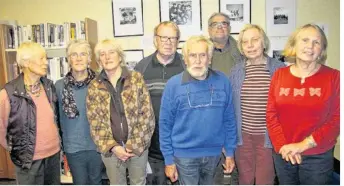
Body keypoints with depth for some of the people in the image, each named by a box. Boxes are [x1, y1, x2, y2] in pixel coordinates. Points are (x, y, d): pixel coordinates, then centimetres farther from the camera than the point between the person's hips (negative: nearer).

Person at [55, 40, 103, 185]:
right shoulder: (60, 86, -8)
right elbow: (58, 116, 2)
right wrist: (62, 141, 5)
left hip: (97, 144, 0)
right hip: (73, 147, 0)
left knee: (96, 181, 20)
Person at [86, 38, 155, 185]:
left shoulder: (137, 79, -5)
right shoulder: (94, 87, -1)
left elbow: (147, 115, -7)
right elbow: (95, 122, -3)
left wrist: (134, 145, -12)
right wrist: (112, 147, -12)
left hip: (137, 146, -1)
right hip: (111, 149, 1)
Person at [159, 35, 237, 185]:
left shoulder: (222, 81, -5)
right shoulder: (173, 85, -11)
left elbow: (229, 119, 2)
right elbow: (165, 124, -7)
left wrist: (230, 152, 4)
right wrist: (168, 159, -6)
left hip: (213, 153, 3)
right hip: (184, 154, -2)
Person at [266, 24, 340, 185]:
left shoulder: (333, 77, -5)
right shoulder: (279, 75, 1)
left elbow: (336, 120, -10)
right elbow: (271, 114, -2)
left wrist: (303, 145, -16)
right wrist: (282, 145, -12)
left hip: (318, 157, -2)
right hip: (283, 154, 2)